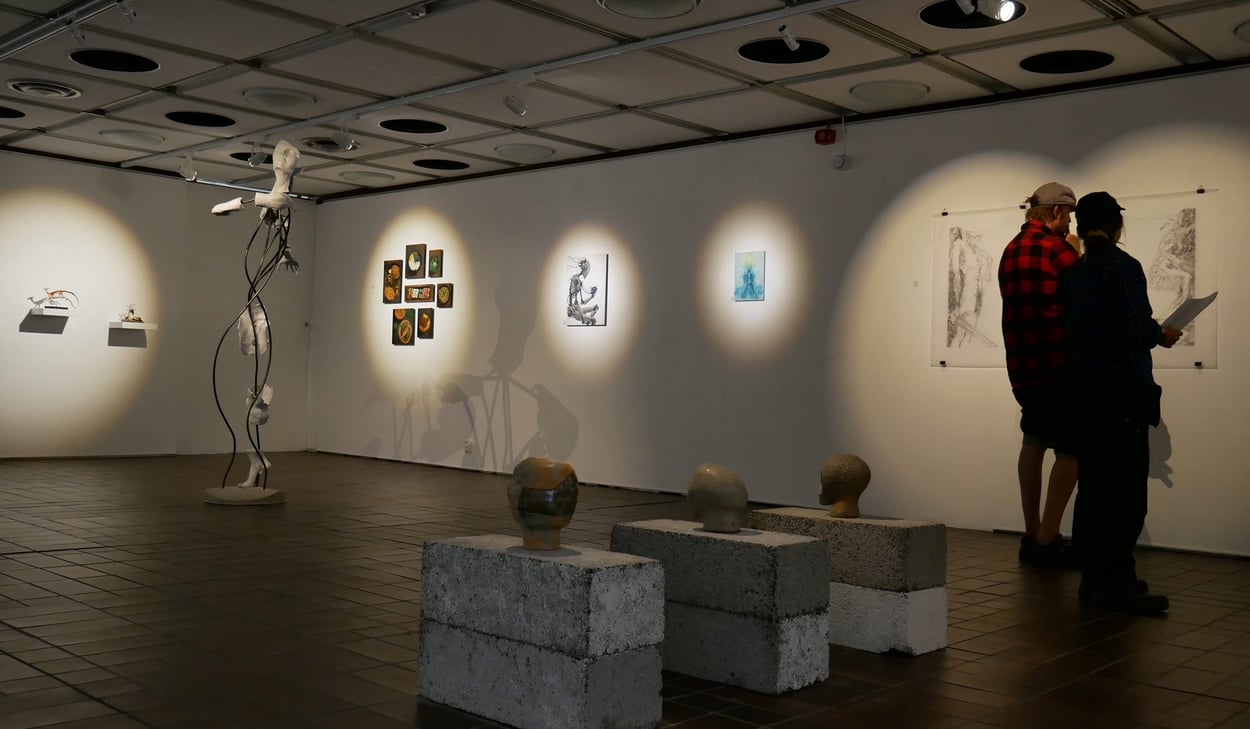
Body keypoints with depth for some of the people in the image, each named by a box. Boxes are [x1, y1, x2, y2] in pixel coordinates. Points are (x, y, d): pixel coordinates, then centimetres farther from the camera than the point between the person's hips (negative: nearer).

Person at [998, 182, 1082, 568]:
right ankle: (1047, 541, -5)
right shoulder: (1056, 247, -9)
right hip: (1058, 362, -8)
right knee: (1071, 448, -3)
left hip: (1020, 363, 8)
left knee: (1034, 440, 15)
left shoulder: (1010, 250, 13)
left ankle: (1032, 535, 18)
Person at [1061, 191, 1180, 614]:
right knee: (1127, 489, -5)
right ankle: (1115, 583, -5)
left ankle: (1095, 578, 17)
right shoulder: (1123, 267, -9)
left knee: (1093, 486, 11)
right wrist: (1163, 335, 4)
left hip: (1084, 391, 7)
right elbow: (1138, 329, -17)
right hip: (1122, 391, -7)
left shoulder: (1072, 274, 11)